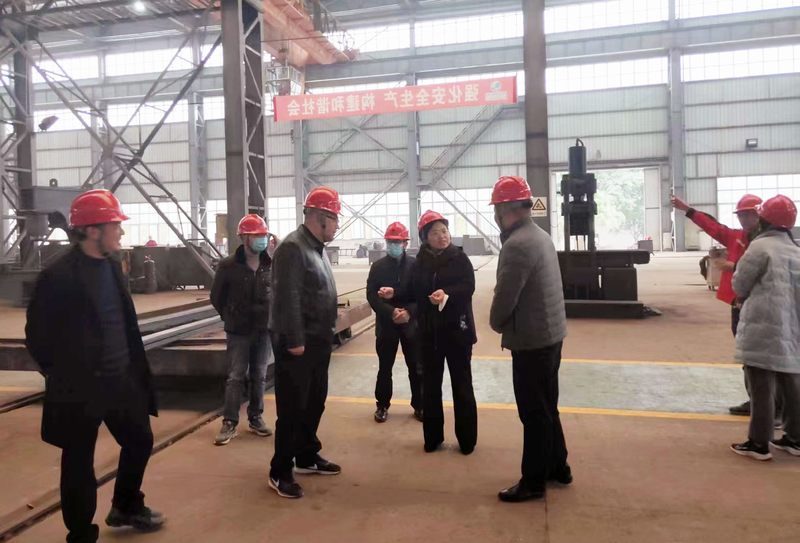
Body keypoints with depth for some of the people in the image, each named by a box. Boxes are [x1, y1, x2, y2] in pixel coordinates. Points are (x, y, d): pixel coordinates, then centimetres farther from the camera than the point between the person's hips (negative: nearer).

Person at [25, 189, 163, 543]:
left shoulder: (111, 264, 5)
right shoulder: (59, 276, -18)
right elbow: (37, 336, -11)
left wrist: (131, 365, 13)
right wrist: (63, 375, -1)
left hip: (121, 379, 7)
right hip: (81, 390, -7)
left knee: (140, 441, 19)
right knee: (79, 464, 9)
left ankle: (126, 507, 43)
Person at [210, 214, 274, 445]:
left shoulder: (271, 265, -1)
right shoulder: (229, 266, -9)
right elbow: (216, 296, 3)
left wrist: (271, 317, 5)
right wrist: (231, 318, 7)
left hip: (264, 330, 3)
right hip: (238, 331, -3)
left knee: (259, 376, 11)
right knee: (236, 377, 2)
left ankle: (255, 418, 24)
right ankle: (229, 423, 10)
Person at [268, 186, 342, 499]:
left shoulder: (317, 247, 14)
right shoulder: (293, 248, -17)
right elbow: (287, 298, -24)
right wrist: (294, 340, -24)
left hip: (318, 341, 10)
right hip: (297, 343, -10)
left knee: (315, 403, 18)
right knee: (292, 408, -2)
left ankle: (307, 457, 33)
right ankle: (280, 472, 11)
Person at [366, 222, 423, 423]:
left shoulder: (415, 265, 1)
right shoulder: (378, 267, 2)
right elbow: (371, 296, -5)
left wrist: (409, 312, -19)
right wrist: (391, 312, -19)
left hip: (411, 322, 0)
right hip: (385, 323, 0)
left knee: (416, 368, 6)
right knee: (385, 367, 10)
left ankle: (419, 405, 21)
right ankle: (382, 405, 24)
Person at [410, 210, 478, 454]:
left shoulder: (460, 257, -2)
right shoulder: (419, 263, 4)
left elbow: (469, 286, -13)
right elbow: (415, 292, 3)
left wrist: (447, 293, -27)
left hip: (457, 328, -2)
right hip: (429, 331, 2)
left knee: (461, 384, 6)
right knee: (430, 384, 9)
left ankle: (467, 439, 15)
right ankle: (432, 437, 20)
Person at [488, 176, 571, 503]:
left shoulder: (517, 244, -22)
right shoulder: (540, 236, 10)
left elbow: (504, 297, -21)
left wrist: (496, 324, -1)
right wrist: (505, 322, 10)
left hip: (531, 340, -10)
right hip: (550, 333, 10)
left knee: (533, 413, 3)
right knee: (546, 407, 21)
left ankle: (533, 482, 16)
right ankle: (558, 467, 34)